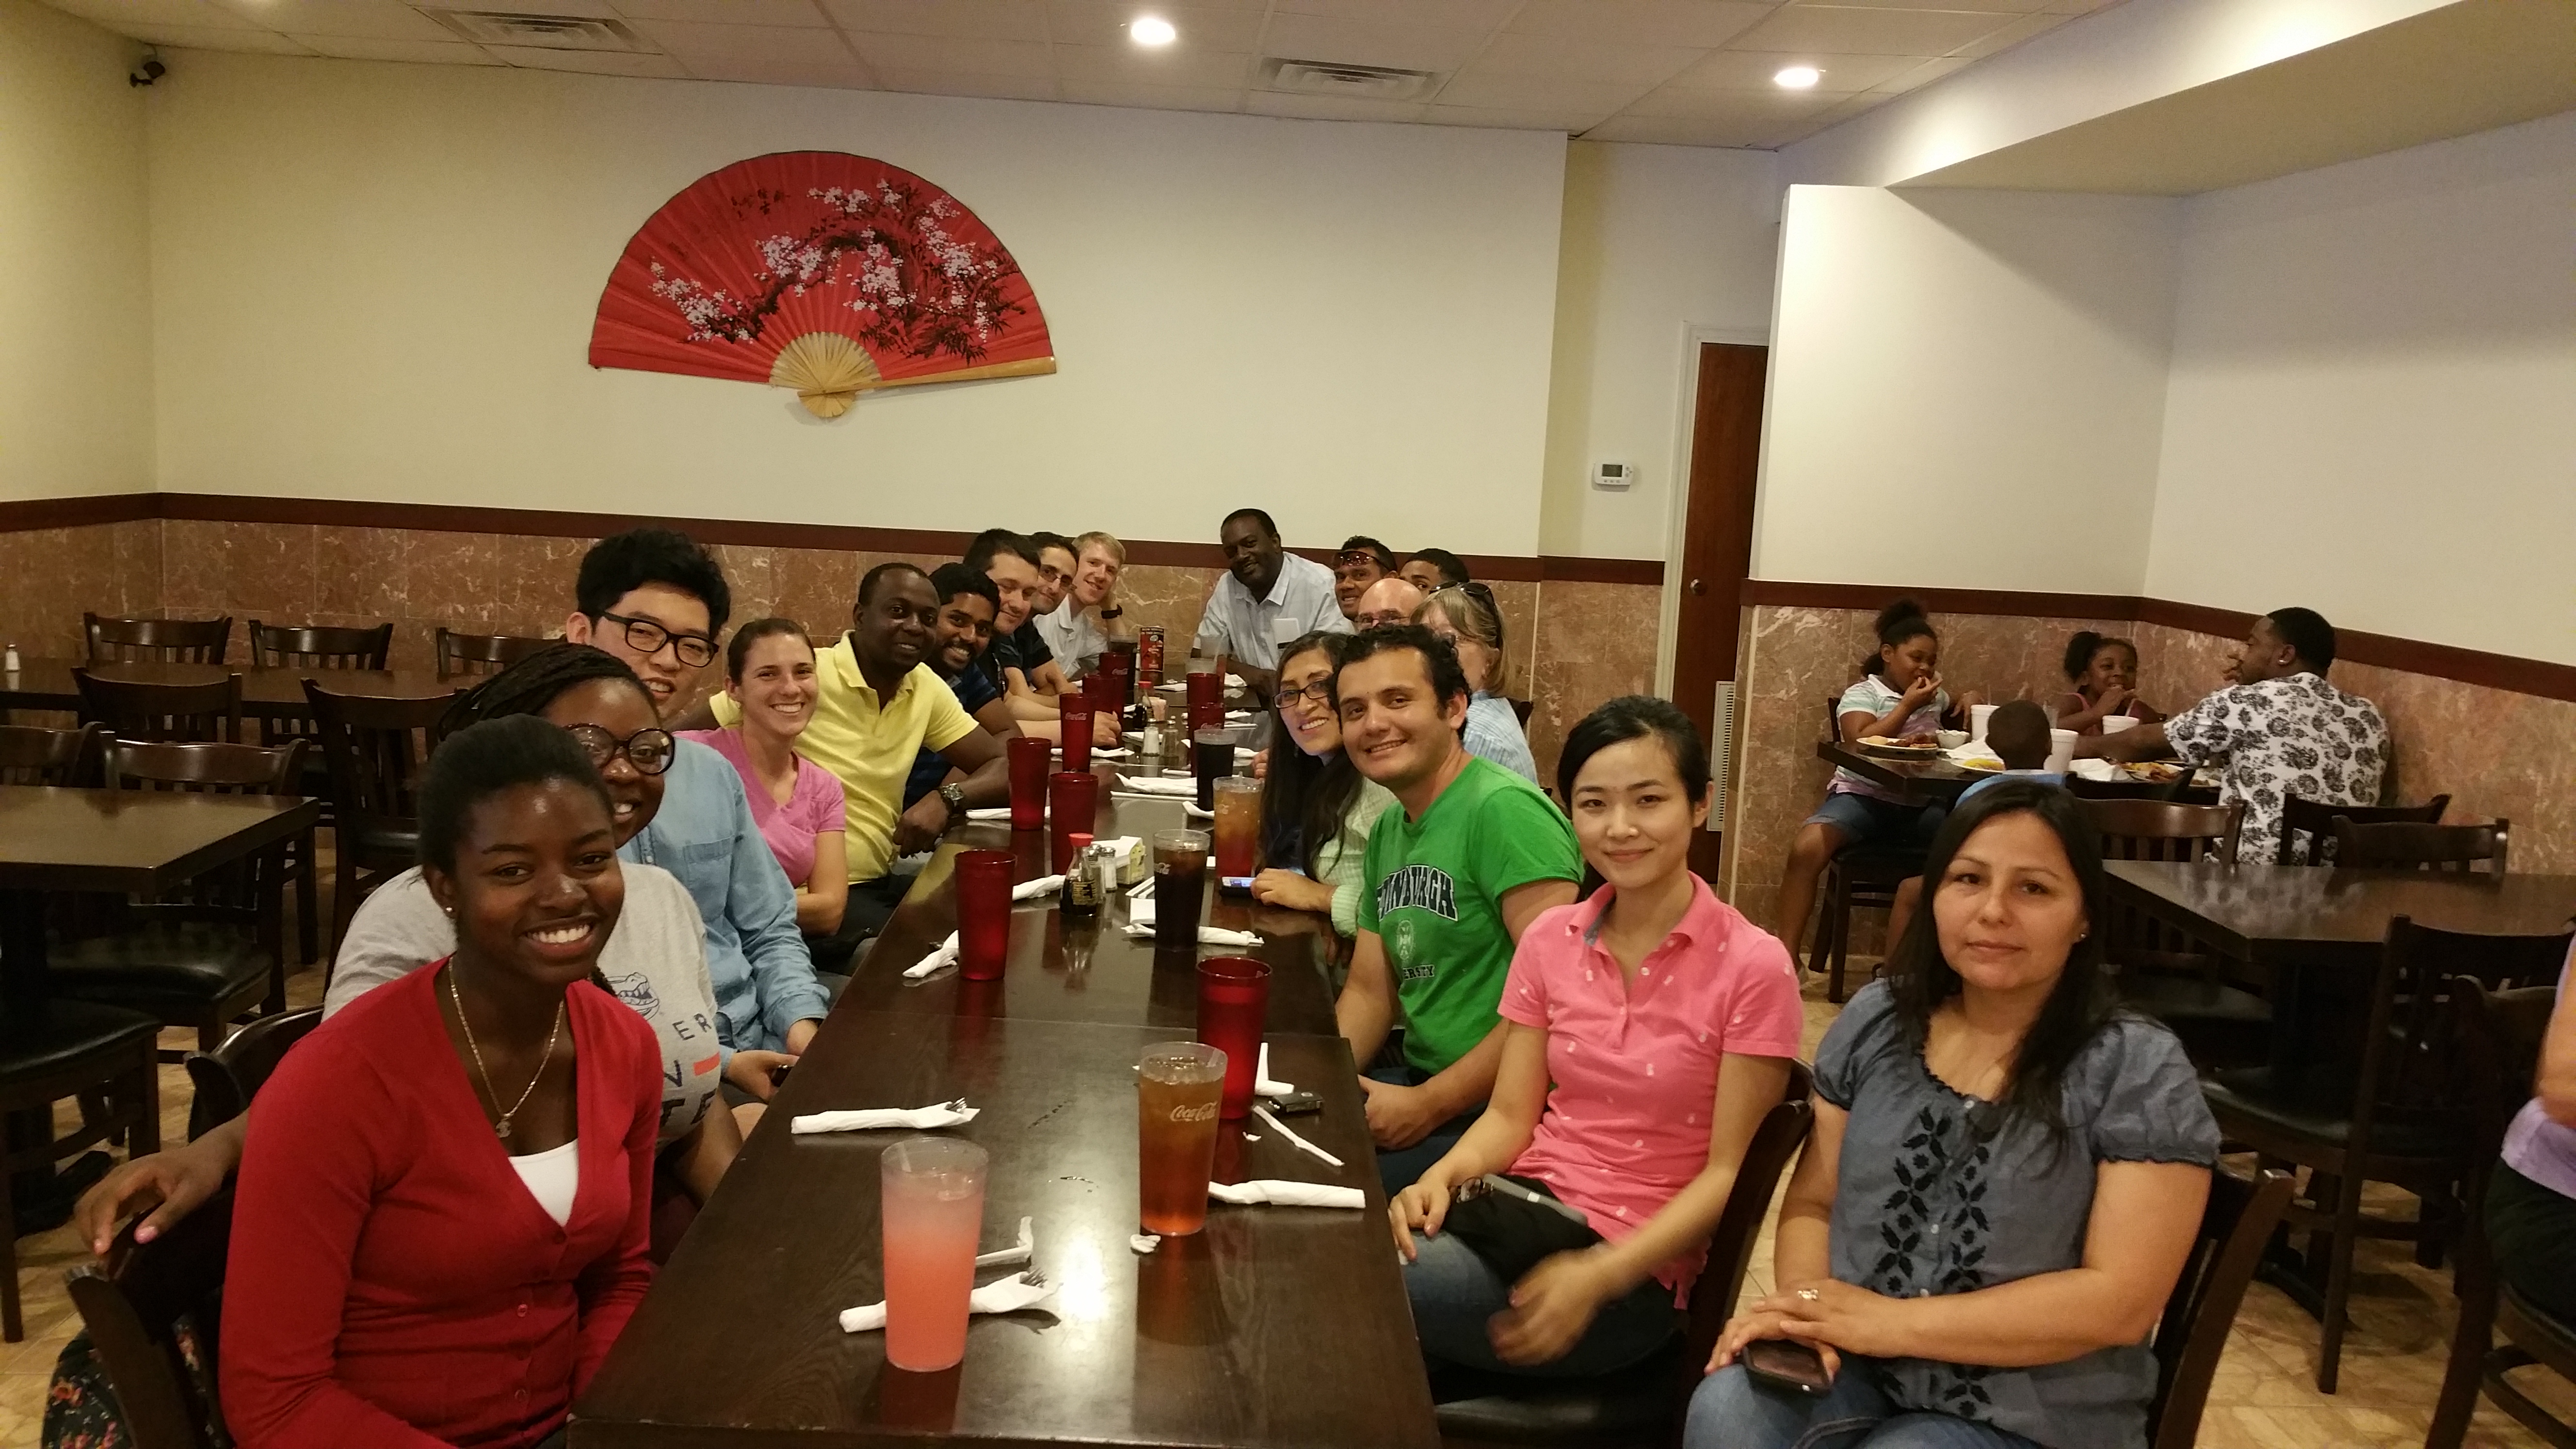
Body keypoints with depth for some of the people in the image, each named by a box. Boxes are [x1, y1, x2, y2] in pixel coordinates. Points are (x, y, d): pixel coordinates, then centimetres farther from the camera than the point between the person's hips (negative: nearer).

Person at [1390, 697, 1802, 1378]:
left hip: (1638, 1265, -4)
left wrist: (1598, 1277, -20)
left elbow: (1727, 1172, -9)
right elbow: (1510, 1116, 7)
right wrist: (1441, 1177, -15)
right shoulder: (1549, 940, 7)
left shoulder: (1752, 967, -9)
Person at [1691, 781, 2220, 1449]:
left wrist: (1893, 1321, -18)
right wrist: (1801, 1307, -13)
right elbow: (1813, 1202, 9)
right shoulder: (1877, 1021, 5)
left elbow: (2121, 1300, -14)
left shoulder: (2140, 1070, -9)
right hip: (1853, 1372, 4)